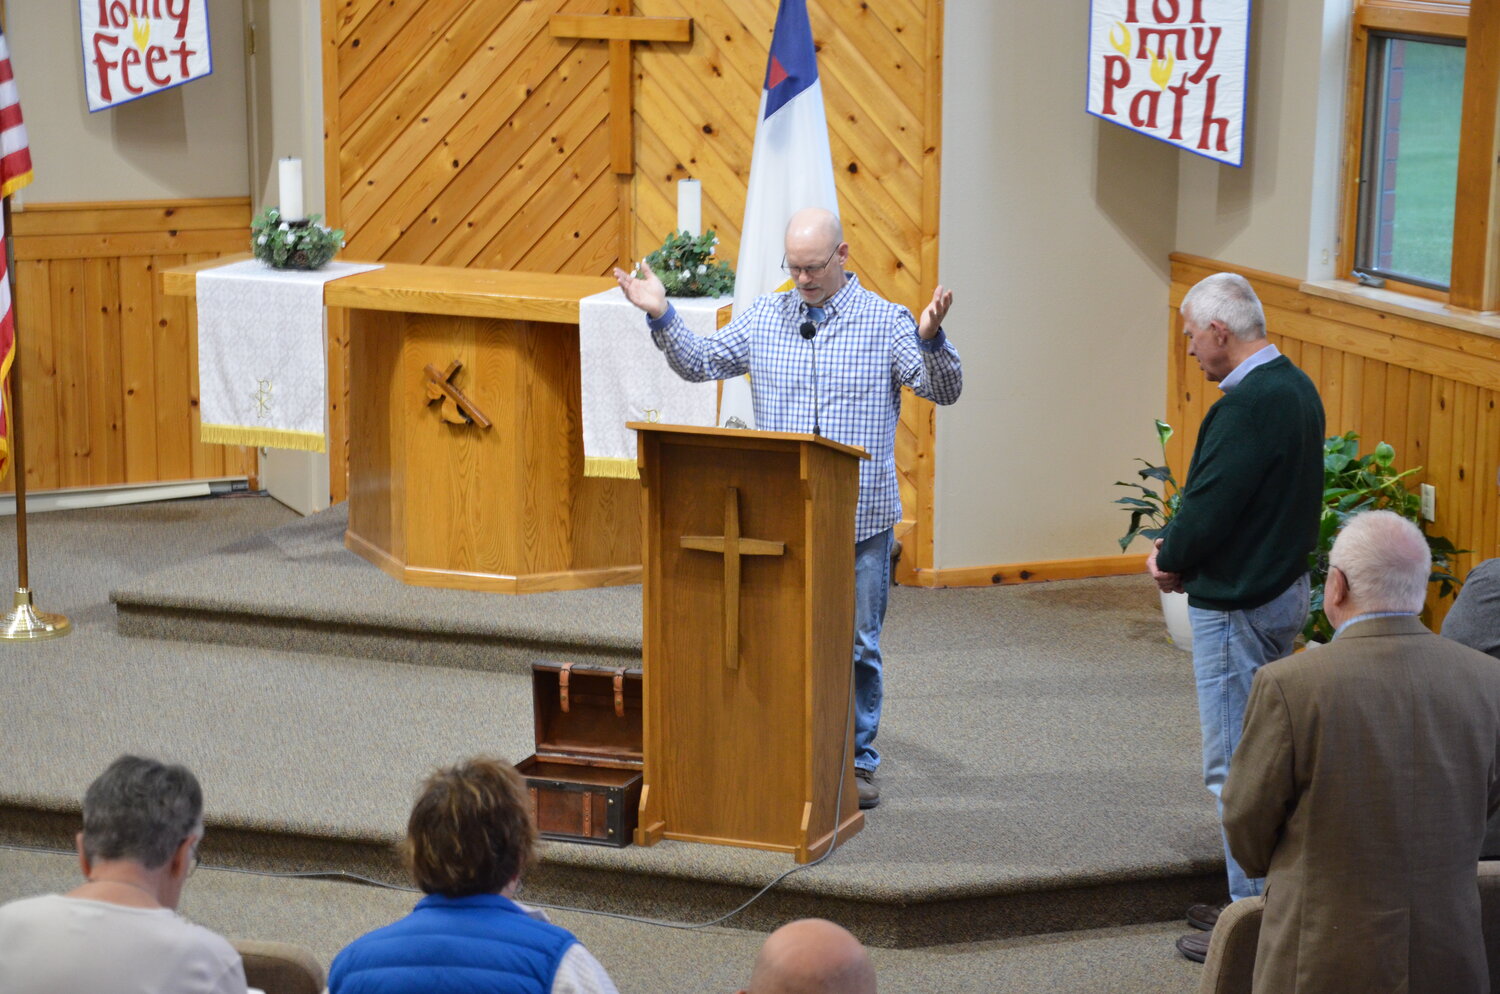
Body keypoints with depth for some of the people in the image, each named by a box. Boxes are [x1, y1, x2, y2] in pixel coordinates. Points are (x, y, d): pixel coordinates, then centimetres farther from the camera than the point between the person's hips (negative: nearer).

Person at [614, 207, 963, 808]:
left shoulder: (884, 320, -1)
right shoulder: (764, 317, 7)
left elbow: (943, 391, -7)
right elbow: (700, 364, 13)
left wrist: (931, 338, -26)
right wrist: (661, 317, -1)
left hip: (861, 517, -2)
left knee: (858, 643, 5)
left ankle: (857, 760, 15)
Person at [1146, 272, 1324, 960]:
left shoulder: (1246, 406, -23)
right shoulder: (1295, 388, 9)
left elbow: (1207, 510, -24)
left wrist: (1170, 560, -4)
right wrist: (1179, 552, 6)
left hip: (1237, 605, -10)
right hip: (1283, 587, 10)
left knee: (1236, 766, -3)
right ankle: (1259, 901, 27)